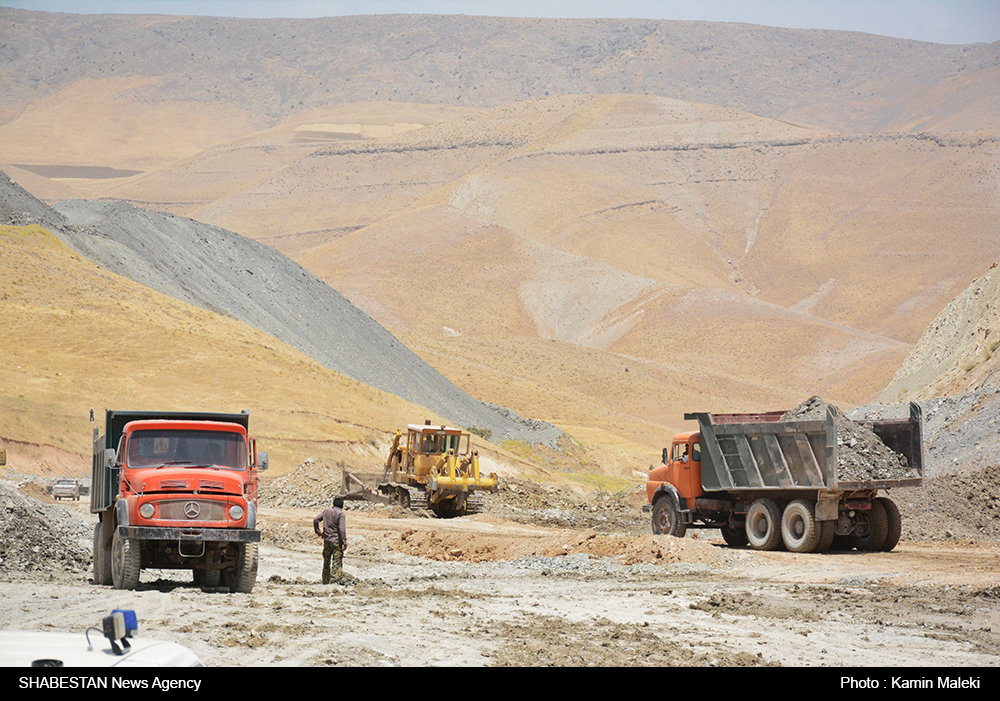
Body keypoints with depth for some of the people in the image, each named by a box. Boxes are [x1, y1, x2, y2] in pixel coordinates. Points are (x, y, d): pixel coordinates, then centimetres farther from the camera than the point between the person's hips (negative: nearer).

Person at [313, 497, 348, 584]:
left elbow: (316, 520, 5)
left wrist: (318, 531, 15)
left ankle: (325, 581, 21)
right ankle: (334, 578, -16)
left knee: (326, 561, 15)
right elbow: (342, 529, -17)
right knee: (337, 561, -4)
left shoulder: (326, 511, 7)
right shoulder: (341, 514, -10)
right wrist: (345, 542, -15)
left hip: (327, 540, 6)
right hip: (337, 542, -5)